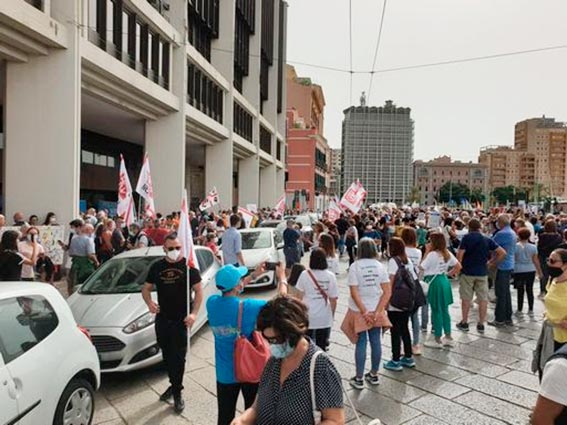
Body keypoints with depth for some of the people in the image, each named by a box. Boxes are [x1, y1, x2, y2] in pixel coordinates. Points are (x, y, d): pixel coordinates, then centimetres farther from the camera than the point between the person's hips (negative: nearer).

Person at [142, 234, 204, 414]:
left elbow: (198, 291, -6)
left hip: (181, 320, -4)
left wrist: (194, 313, -18)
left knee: (178, 357, 1)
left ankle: (177, 392, 17)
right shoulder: (157, 267, 4)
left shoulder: (189, 265, -8)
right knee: (167, 356, 16)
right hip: (162, 319, 4)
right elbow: (146, 288, 11)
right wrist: (149, 302, -10)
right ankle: (174, 384, 36)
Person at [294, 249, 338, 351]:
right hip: (325, 318, 1)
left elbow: (299, 297, -3)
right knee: (322, 345, 12)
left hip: (308, 316, 0)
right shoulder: (330, 276, -6)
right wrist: (332, 314, 12)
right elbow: (333, 299, -3)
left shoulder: (305, 275, -8)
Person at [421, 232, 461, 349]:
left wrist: (426, 252, -11)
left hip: (434, 283, -8)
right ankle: (448, 337, 24)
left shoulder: (432, 254, -18)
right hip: (444, 281, 8)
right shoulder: (447, 253, 6)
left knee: (436, 311, 0)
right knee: (444, 310, 15)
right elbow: (458, 266, 12)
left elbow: (421, 267, -15)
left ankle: (438, 340, 9)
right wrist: (449, 273, 14)